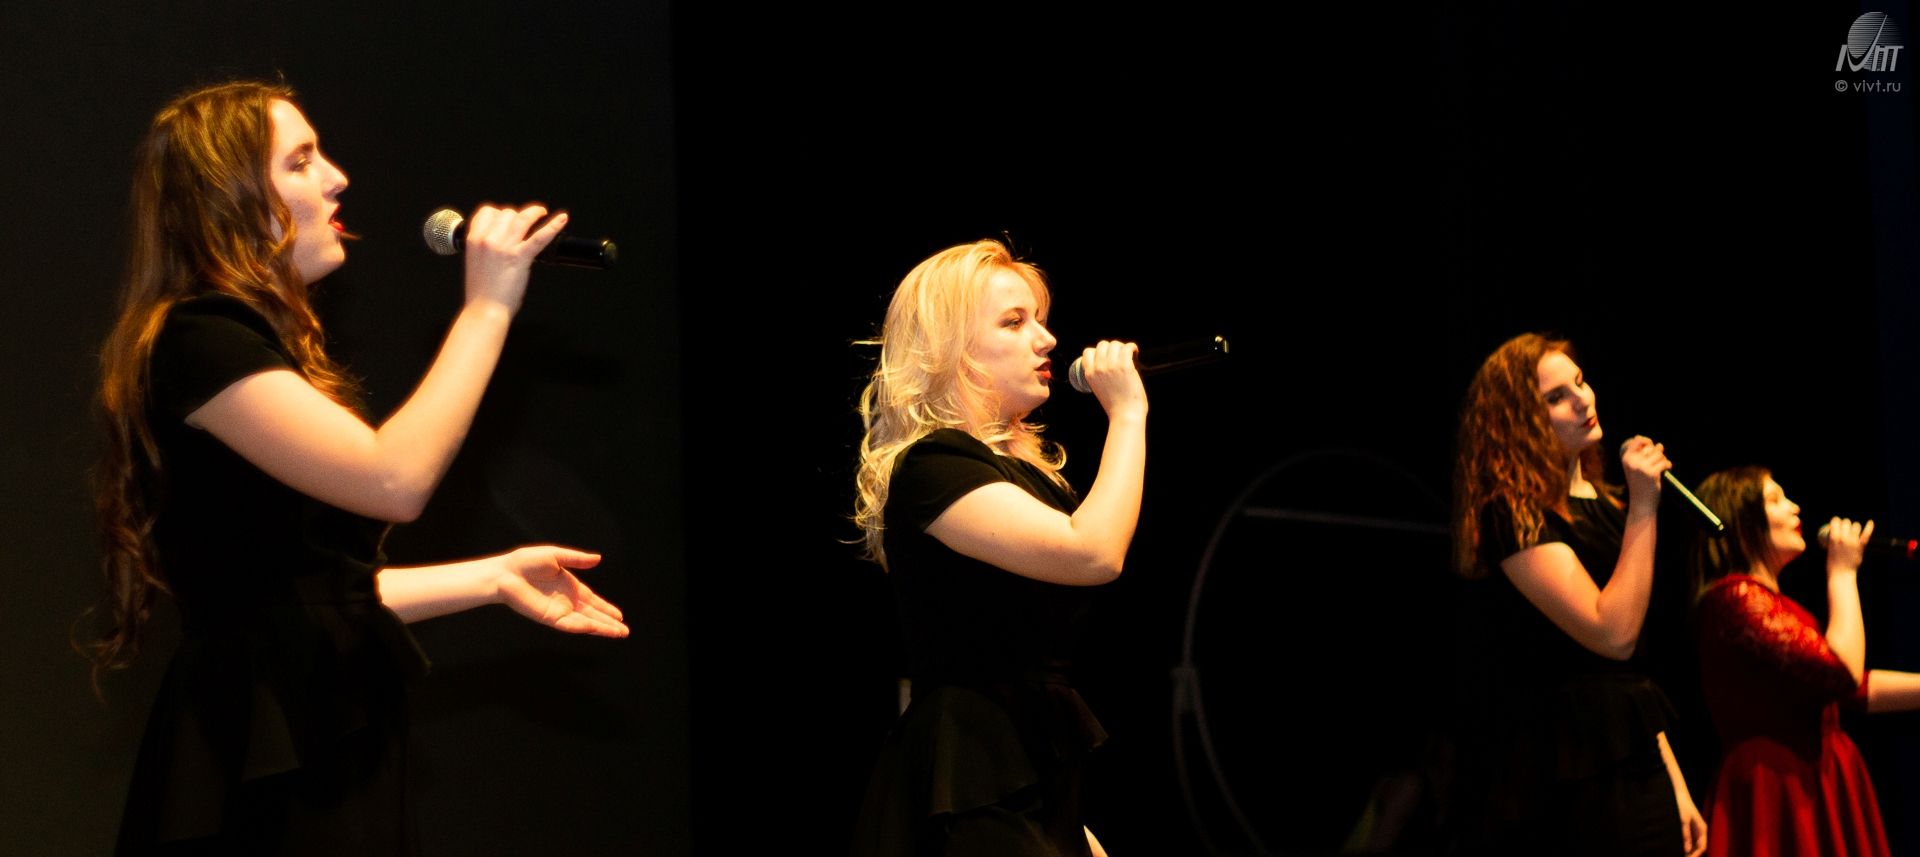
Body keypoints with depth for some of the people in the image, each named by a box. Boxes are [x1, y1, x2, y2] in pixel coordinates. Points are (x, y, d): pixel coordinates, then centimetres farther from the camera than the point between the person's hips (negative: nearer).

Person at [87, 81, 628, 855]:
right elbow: (393, 480, -25)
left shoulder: (250, 344, 18)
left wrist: (494, 578, 12)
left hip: (323, 744, 10)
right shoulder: (194, 341, -14)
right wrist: (487, 306, -17)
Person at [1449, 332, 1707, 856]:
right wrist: (1643, 508, -16)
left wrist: (1675, 785, 14)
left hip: (1634, 768, 8)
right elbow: (1614, 635, -20)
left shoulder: (1604, 504, 14)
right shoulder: (1511, 513, -11)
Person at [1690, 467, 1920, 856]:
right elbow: (1840, 671, -20)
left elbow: (1853, 689, 18)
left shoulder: (1772, 602, 20)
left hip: (1813, 786, 10)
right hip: (1781, 792, -10)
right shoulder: (1736, 596, -13)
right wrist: (1843, 572, -9)